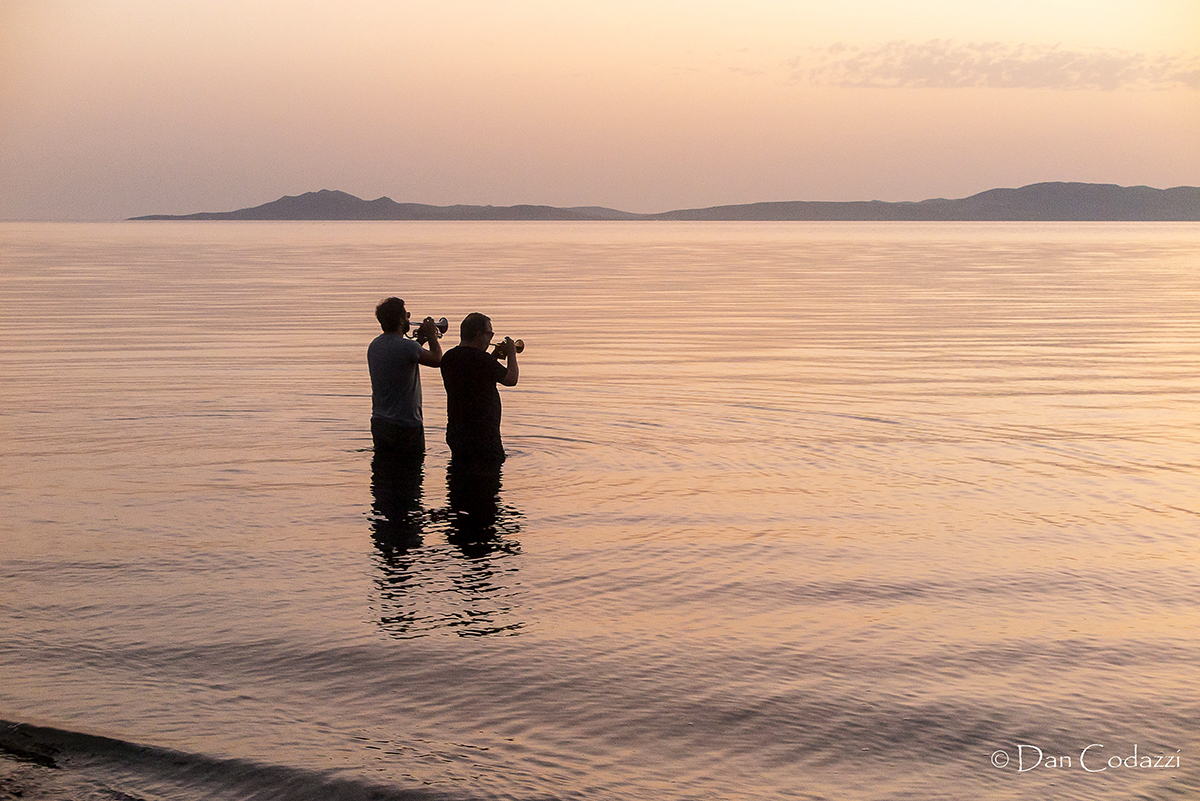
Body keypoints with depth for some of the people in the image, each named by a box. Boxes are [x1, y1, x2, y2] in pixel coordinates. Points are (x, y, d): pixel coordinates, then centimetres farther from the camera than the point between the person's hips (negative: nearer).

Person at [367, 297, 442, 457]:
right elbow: (436, 360, -5)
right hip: (405, 424, -8)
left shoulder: (374, 345, 6)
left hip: (378, 423, 8)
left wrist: (420, 338, 22)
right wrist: (432, 336, 10)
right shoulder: (406, 346, -20)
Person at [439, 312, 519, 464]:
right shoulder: (481, 359, -19)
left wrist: (493, 357, 20)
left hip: (455, 433, 8)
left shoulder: (448, 358, 6)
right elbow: (511, 379, -12)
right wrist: (512, 354, 4)